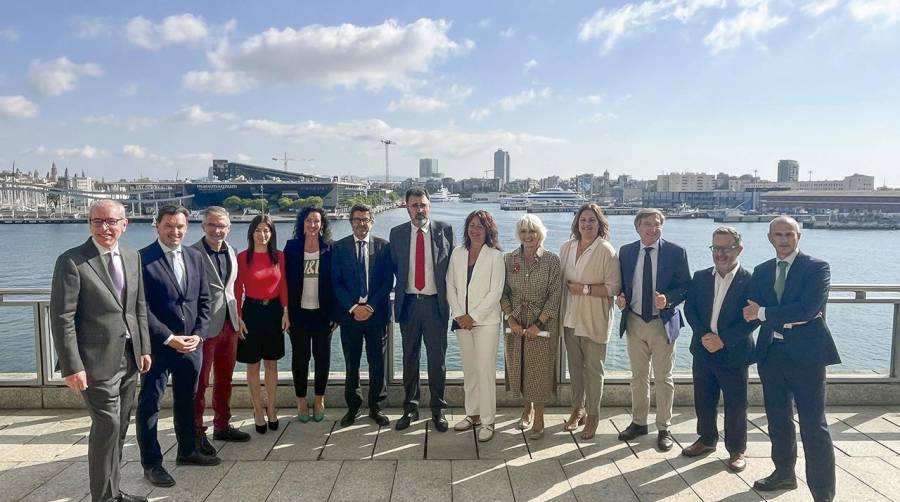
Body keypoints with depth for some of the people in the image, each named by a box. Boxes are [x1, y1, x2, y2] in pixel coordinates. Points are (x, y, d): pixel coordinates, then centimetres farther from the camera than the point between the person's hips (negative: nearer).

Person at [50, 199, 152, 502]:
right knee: (107, 426, -3)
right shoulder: (72, 261, -10)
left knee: (119, 428, 15)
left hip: (129, 358, 6)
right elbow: (62, 318, -13)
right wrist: (72, 366, -16)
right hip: (98, 361, -6)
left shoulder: (133, 257, 8)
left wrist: (144, 348, 10)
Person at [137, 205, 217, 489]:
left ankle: (187, 451, 34)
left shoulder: (195, 257, 6)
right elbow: (141, 308, -13)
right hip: (157, 345, -5)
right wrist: (169, 338, -16)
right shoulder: (142, 259, -10)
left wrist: (198, 335, -4)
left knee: (187, 400, 18)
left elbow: (203, 300, 8)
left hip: (192, 344, 5)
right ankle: (151, 463, 19)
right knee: (149, 404, 6)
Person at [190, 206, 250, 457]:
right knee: (200, 382, 5)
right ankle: (197, 433, 17)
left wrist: (236, 318, 12)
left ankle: (222, 426, 30)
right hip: (204, 326, -7)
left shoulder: (231, 252, 8)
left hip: (229, 324, 7)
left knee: (224, 380, 17)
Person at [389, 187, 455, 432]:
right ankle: (410, 408, 23)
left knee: (437, 358, 5)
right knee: (410, 358, 11)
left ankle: (438, 410, 19)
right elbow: (395, 267, 11)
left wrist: (447, 295, 1)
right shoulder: (397, 233, 3)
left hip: (435, 303, -1)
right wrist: (403, 288, 5)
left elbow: (452, 265, 4)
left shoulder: (444, 230, -1)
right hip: (408, 302, 2)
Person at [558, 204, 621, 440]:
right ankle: (577, 409, 32)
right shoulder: (566, 247, 5)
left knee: (593, 369, 5)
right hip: (570, 318, 5)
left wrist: (585, 289, -19)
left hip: (594, 321, -5)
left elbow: (613, 288, -12)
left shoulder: (606, 251, -10)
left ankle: (593, 415, 20)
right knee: (575, 367, 16)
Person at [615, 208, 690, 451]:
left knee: (663, 378, 7)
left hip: (663, 322, -3)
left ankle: (664, 428, 22)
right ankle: (638, 422, 31)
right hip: (634, 321, 3)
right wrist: (621, 297, -10)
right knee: (638, 376, 16)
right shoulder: (625, 251, 2)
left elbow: (686, 287, -5)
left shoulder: (676, 252, -7)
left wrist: (668, 299, -22)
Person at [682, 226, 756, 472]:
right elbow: (690, 308, 3)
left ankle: (736, 450, 23)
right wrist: (704, 335, -11)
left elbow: (752, 319, -13)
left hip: (734, 353, -4)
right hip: (703, 350, 4)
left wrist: (723, 340, -18)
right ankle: (707, 439, 33)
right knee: (703, 400, 15)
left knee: (735, 404, 7)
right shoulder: (700, 277, 5)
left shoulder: (750, 281, -9)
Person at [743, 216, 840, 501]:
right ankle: (784, 473, 35)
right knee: (777, 418, 17)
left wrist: (764, 313, -14)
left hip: (806, 354, -5)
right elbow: (751, 310, -3)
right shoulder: (762, 271, 9)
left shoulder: (817, 268, -6)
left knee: (813, 424, -2)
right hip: (771, 352, 6)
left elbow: (807, 308, -20)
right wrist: (792, 317, -16)